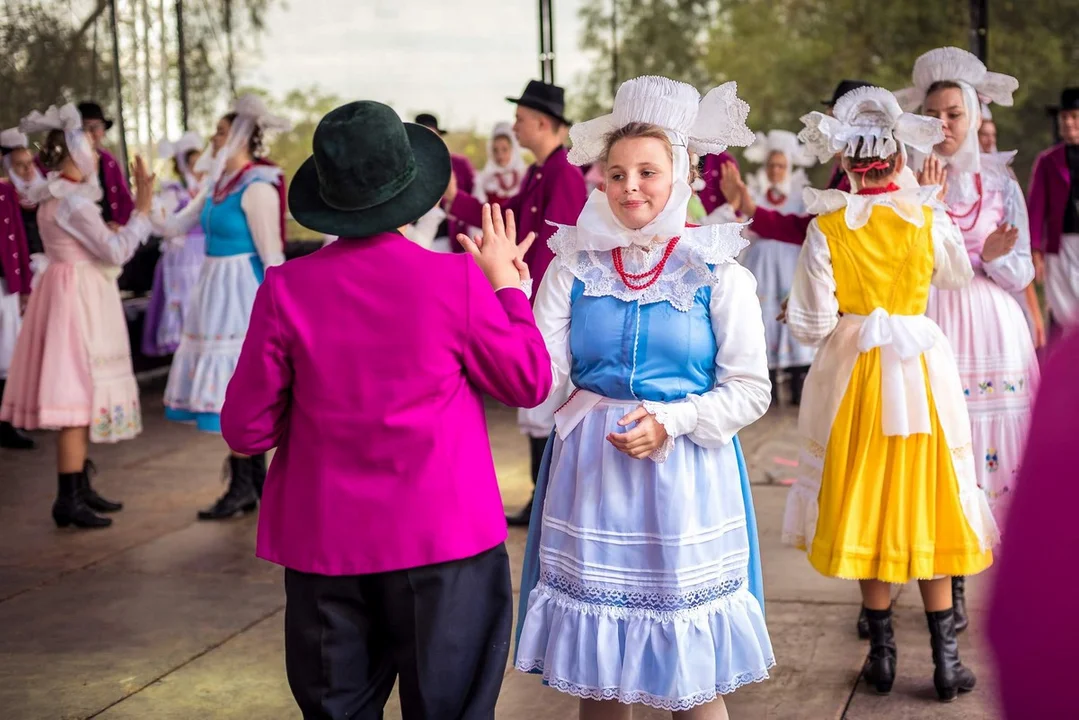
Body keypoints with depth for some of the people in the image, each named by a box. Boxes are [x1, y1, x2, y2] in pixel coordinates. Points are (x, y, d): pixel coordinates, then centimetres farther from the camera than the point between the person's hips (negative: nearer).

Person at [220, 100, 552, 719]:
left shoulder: (286, 289, -8)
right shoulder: (457, 280, -12)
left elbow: (246, 430, -2)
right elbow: (530, 382, 1)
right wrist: (506, 281, 12)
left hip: (327, 547, 2)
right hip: (443, 540, -1)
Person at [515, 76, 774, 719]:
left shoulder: (717, 272, -2)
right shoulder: (575, 264, 3)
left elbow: (751, 390, -1)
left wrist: (672, 421, -15)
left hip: (686, 474, -2)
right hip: (591, 472, 2)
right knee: (594, 668, 8)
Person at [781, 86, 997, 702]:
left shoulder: (827, 227, -11)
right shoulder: (931, 218, -7)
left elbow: (813, 326, -11)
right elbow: (959, 275, 14)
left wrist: (796, 312, 11)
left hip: (855, 372, 0)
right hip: (922, 366, 1)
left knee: (867, 508, 10)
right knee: (926, 503, 9)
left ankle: (882, 653, 17)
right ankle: (946, 658, 13)